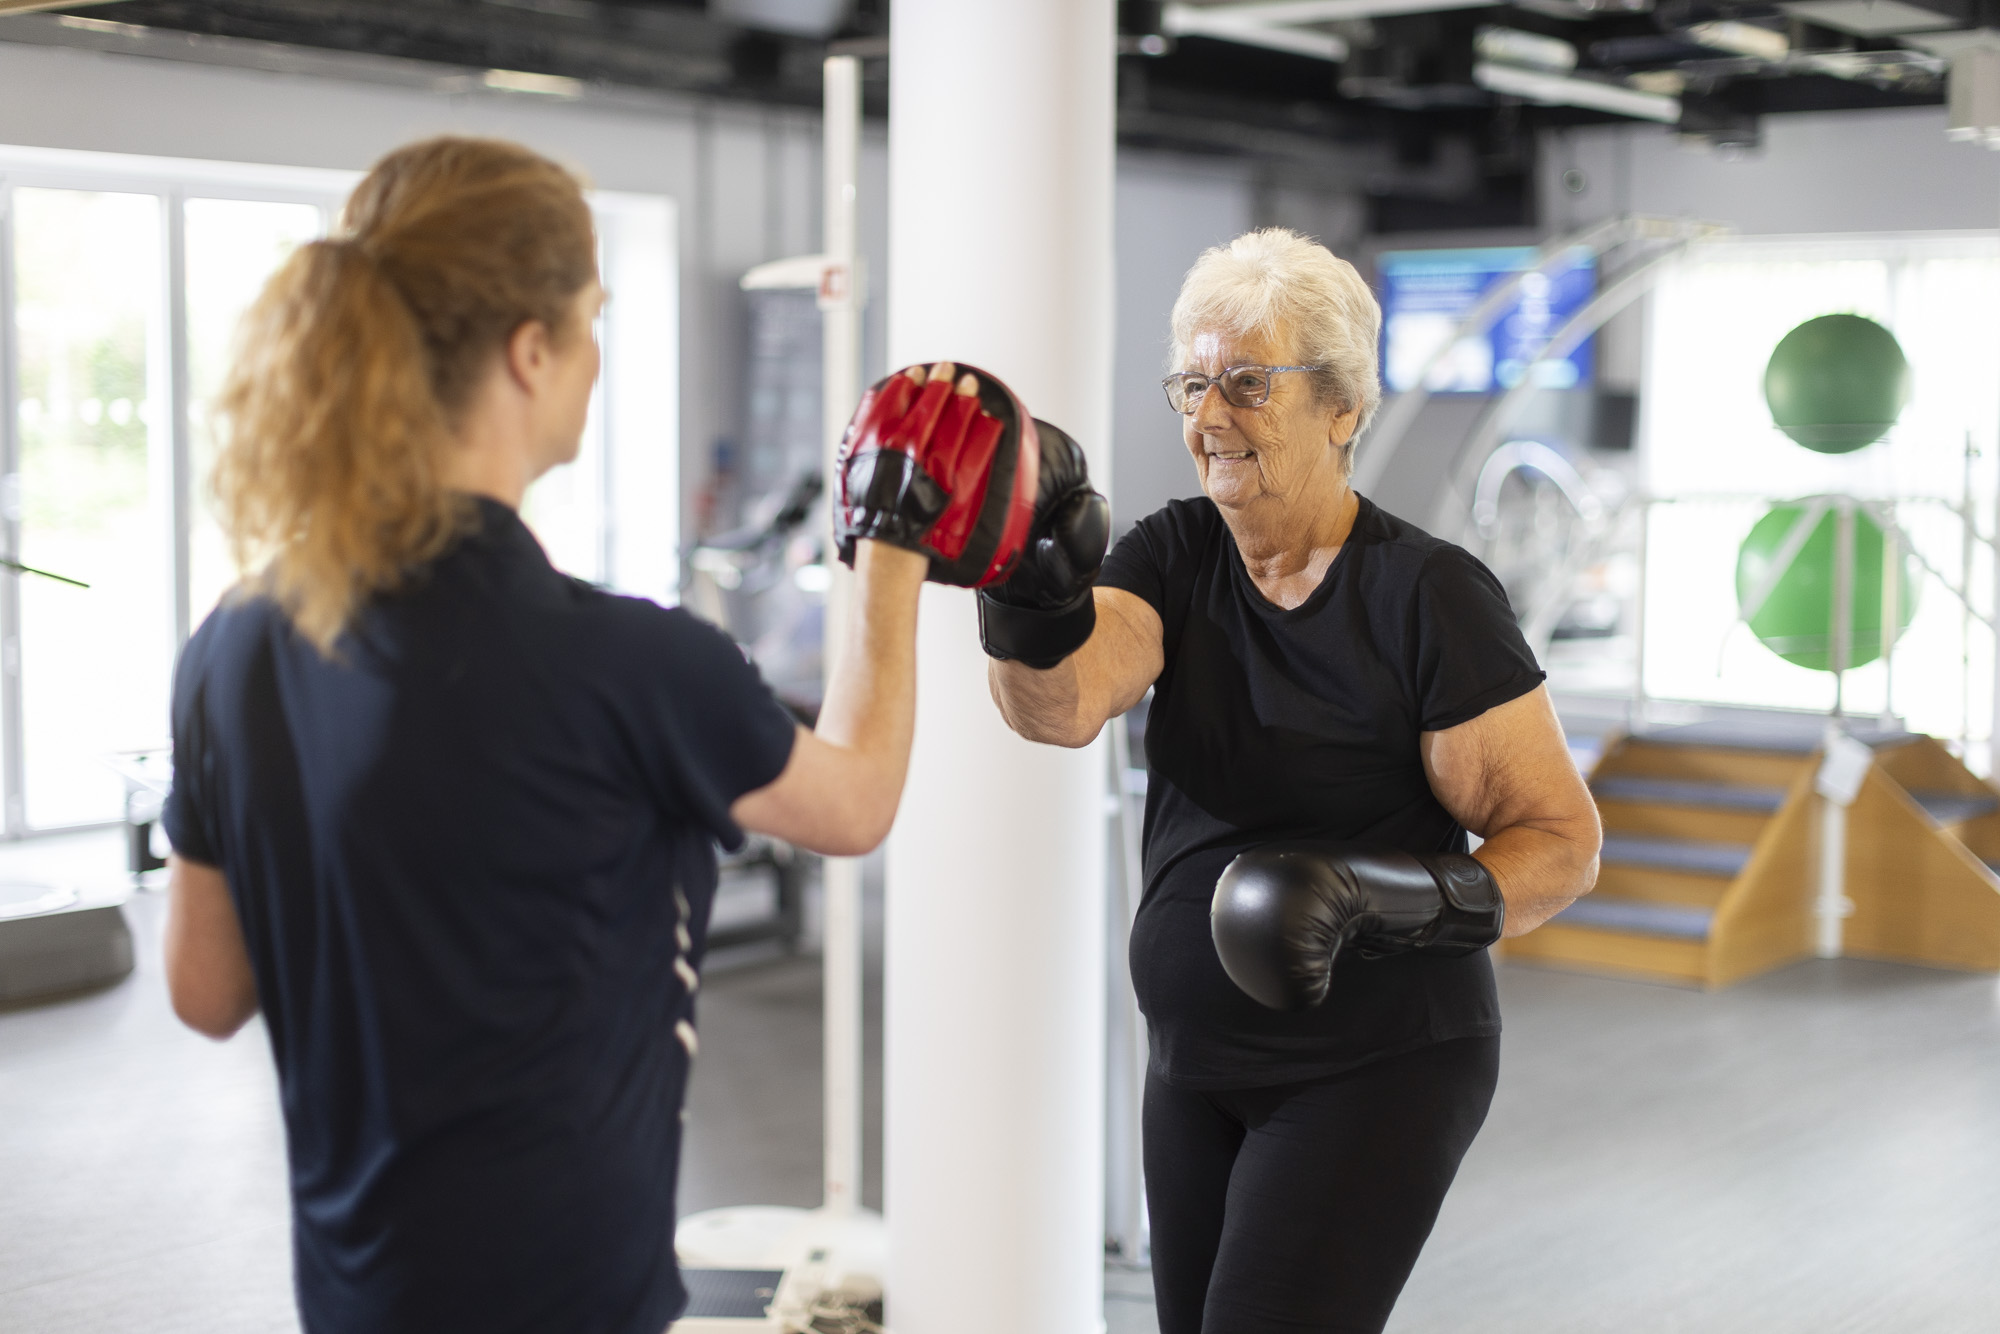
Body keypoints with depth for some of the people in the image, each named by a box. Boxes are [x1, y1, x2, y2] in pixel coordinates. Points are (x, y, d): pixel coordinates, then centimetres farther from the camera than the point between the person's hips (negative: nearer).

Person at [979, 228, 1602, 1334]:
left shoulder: (1429, 597, -14)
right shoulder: (1177, 557, 0)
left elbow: (1562, 838, -12)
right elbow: (1060, 702, -20)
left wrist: (1406, 898, -28)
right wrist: (1030, 592, -40)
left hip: (1378, 1069, -6)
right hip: (1198, 1067, 6)